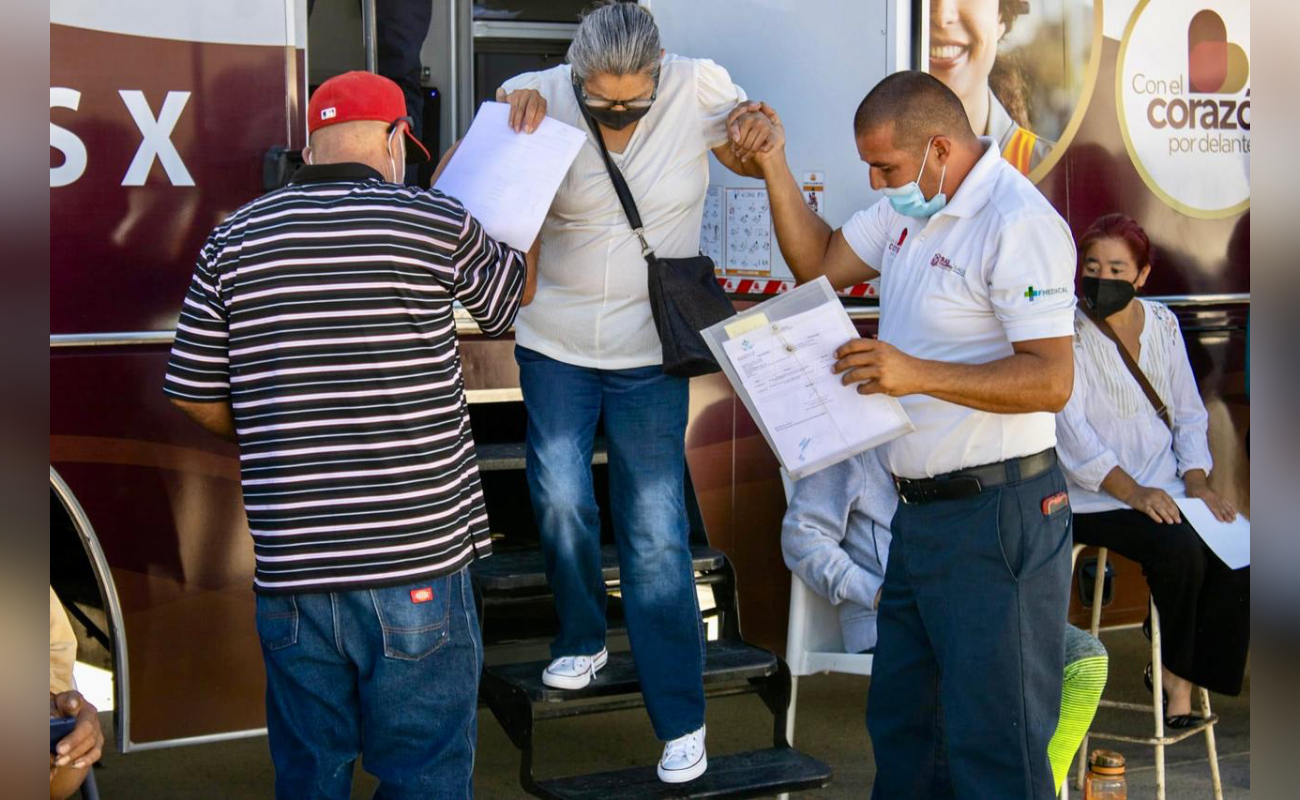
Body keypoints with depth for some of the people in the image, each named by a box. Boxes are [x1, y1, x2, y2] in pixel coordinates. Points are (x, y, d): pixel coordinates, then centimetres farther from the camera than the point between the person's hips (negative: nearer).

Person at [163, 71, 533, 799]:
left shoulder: (235, 240, 5)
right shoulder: (435, 222, -4)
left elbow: (194, 396, 11)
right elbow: (511, 297, 17)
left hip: (291, 574, 3)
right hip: (419, 564, -3)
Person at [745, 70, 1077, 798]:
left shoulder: (1019, 222, -19)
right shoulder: (911, 207, 11)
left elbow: (1051, 380, -24)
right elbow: (819, 263, 15)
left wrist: (920, 375, -33)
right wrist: (774, 165, 5)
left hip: (995, 518, -9)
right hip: (922, 512, 10)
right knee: (900, 724, 19)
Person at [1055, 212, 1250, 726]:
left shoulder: (1163, 324, 14)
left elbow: (1189, 413, 15)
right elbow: (1069, 427, -13)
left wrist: (1197, 481, -3)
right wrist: (1132, 492, -24)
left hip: (1165, 490, 5)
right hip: (1094, 498, -5)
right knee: (1179, 548, -30)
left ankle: (1180, 676, -5)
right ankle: (1175, 674, -6)